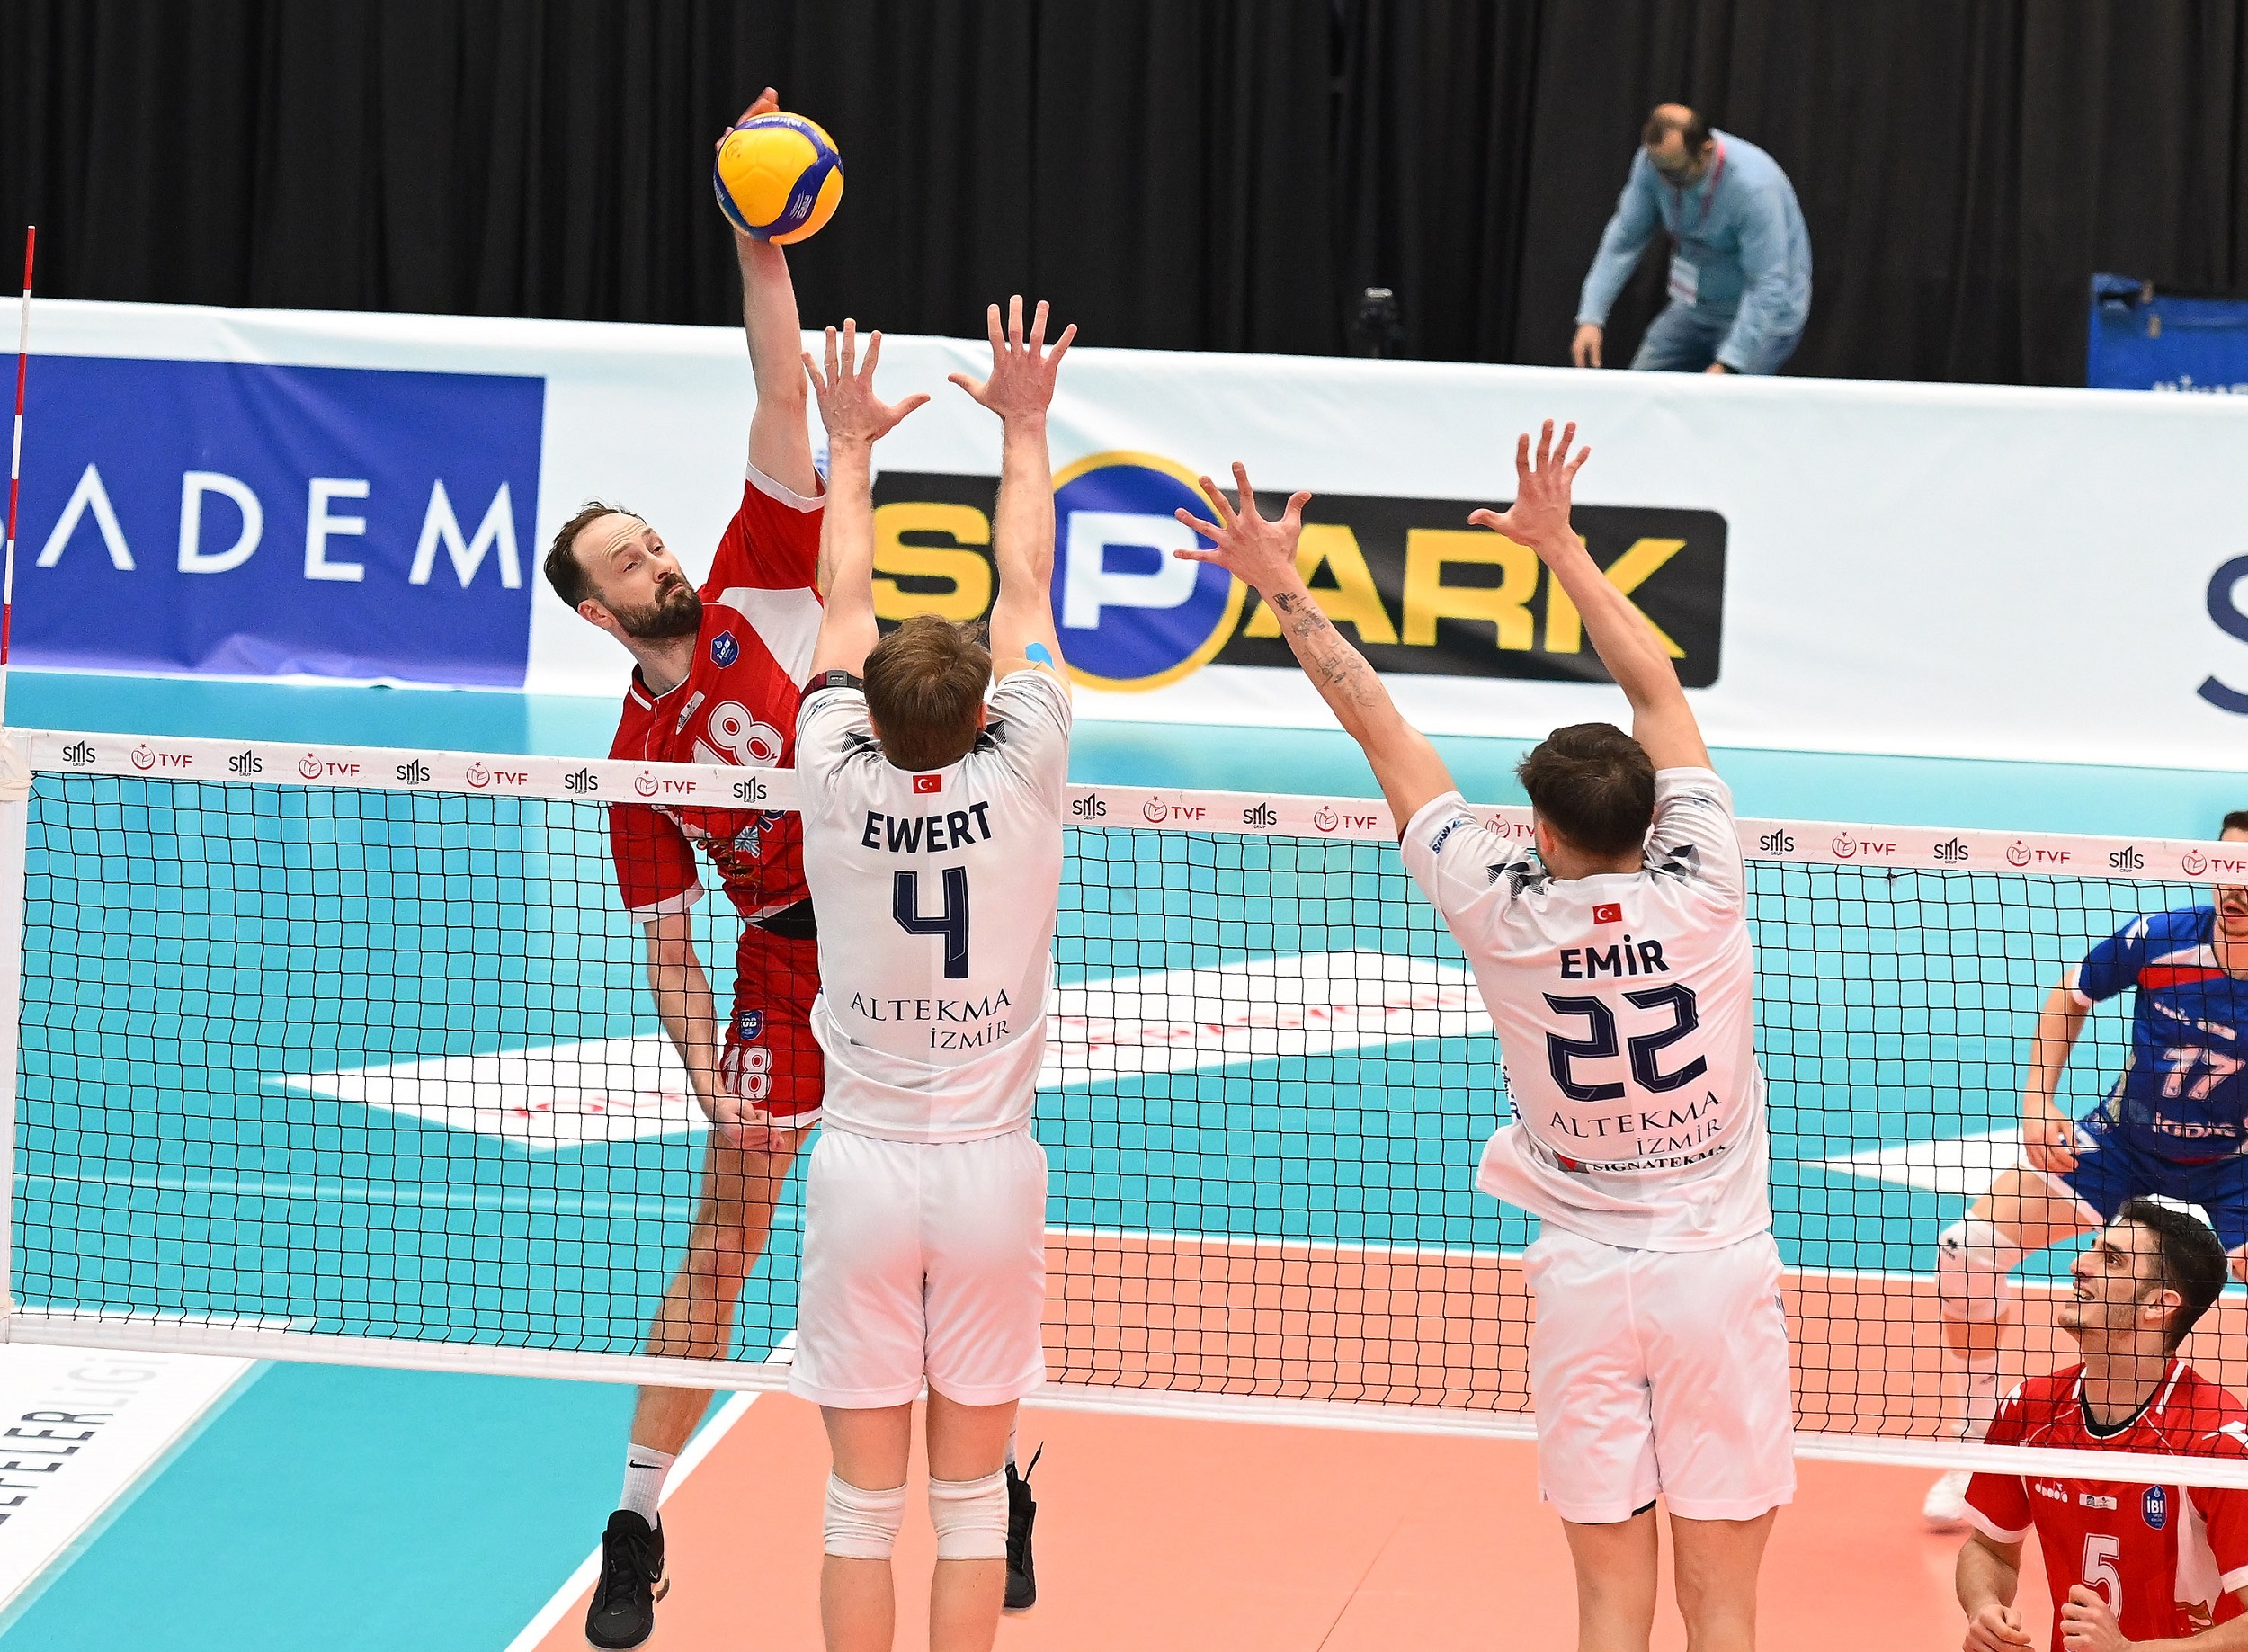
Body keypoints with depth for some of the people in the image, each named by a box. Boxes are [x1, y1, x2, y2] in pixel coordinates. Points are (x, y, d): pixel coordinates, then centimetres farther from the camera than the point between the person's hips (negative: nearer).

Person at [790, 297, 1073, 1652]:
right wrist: (1025, 427, 17)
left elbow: (847, 603, 9)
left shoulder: (838, 783, -7)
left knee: (864, 1501, 4)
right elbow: (1026, 588, 5)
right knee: (971, 1501, 6)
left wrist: (853, 446, 21)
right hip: (990, 1170, 0)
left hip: (862, 1168, 0)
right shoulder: (1021, 778, -9)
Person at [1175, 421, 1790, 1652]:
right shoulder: (1700, 895, -9)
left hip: (1586, 1283, 0)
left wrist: (1284, 588, 5)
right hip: (1719, 1273, 0)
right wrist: (1561, 545, 11)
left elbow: (1381, 727, -2)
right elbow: (1659, 694, 2)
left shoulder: (1508, 917, -10)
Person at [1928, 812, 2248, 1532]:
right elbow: (2070, 995, 0)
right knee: (1969, 1249, -12)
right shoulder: (2160, 939, -22)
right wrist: (2038, 1102, -7)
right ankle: (1972, 1449, 5)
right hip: (2122, 1141, 2)